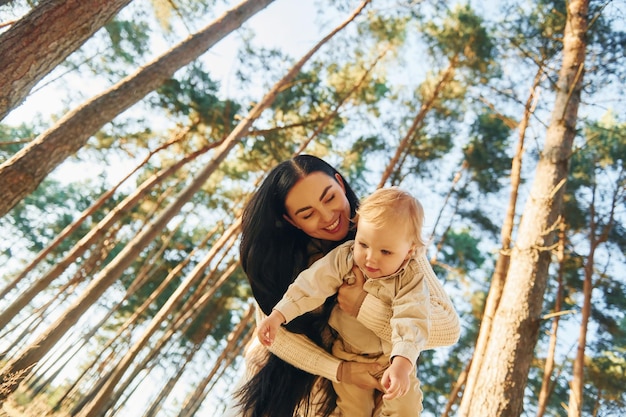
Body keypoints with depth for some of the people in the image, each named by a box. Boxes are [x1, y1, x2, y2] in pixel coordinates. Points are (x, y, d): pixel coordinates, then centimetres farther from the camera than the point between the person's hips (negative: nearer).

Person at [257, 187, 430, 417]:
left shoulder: (411, 279, -25)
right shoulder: (343, 258, -21)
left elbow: (410, 321, -36)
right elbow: (312, 285, -24)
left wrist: (402, 363, -52)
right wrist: (277, 315, -32)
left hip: (393, 356, -1)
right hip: (348, 354, 1)